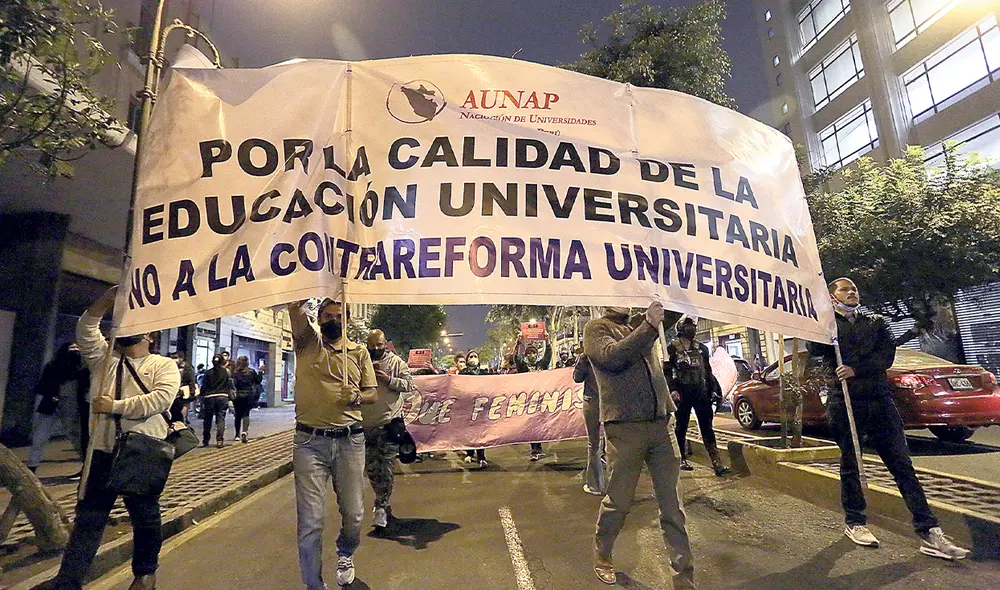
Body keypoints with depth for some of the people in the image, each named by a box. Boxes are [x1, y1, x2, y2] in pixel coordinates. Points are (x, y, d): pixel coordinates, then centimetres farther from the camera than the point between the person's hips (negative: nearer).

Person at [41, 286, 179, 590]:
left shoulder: (164, 365, -1)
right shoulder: (104, 357, 12)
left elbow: (160, 399, -17)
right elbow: (86, 329, -5)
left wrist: (115, 406, -16)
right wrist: (109, 298, -17)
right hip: (102, 451, 3)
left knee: (145, 518, 10)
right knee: (88, 517, 10)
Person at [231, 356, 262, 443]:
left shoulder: (234, 372, -4)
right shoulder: (251, 372, -2)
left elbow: (232, 385, -7)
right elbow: (258, 381, 9)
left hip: (237, 396, 1)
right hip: (249, 396, -1)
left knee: (238, 415, 12)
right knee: (246, 413, 3)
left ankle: (237, 434, 22)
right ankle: (244, 431, -19)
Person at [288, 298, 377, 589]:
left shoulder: (359, 352, 11)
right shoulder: (308, 343, 6)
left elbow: (373, 393, 9)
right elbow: (295, 306, -10)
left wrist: (357, 396, -11)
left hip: (350, 440, 2)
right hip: (310, 441, -1)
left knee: (353, 513, 10)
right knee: (310, 520, -1)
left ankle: (345, 554, 43)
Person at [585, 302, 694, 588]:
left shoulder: (639, 328, 17)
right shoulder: (596, 328, -2)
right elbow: (612, 357, -19)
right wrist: (649, 325, -19)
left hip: (661, 424, 5)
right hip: (625, 427, -5)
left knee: (672, 506, 8)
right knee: (619, 502, 9)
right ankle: (601, 558, 34)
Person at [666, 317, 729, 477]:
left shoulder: (702, 348, 13)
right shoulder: (672, 347, -1)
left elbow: (708, 371, 18)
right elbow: (667, 371, -6)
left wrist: (713, 389, 12)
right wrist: (672, 390, -17)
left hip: (701, 391, 3)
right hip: (682, 393, -3)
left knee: (707, 427, -1)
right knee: (681, 427, 6)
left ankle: (717, 463, -4)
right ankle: (682, 459, 18)